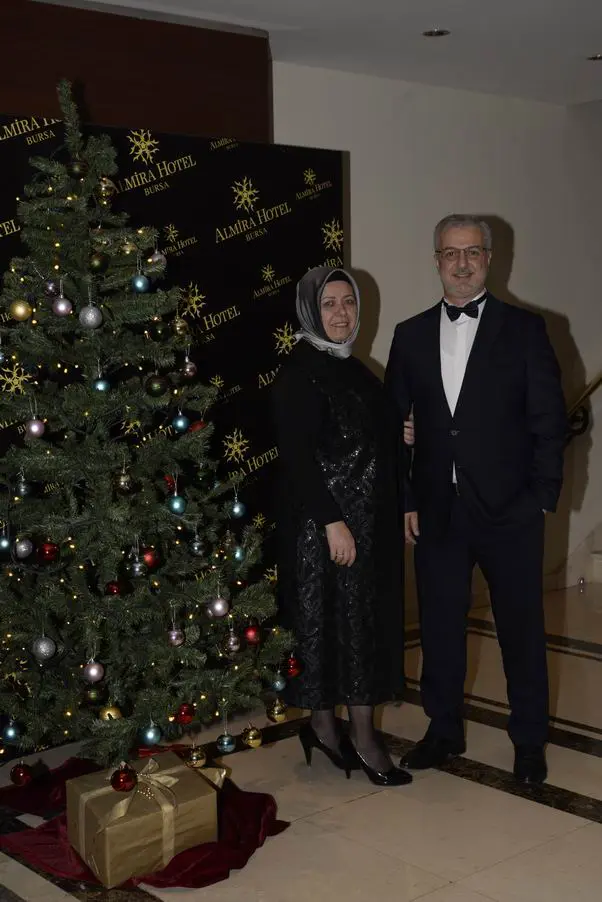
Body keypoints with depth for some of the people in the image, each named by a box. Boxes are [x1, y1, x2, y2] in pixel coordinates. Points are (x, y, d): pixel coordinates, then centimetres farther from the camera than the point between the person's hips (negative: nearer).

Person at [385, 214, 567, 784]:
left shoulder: (524, 330, 1)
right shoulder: (411, 335, 8)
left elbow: (549, 420, -1)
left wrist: (542, 496, -7)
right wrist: (403, 500, 2)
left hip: (509, 510, -2)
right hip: (436, 512, 3)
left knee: (522, 628, 7)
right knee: (440, 627, 12)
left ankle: (529, 741, 23)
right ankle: (444, 730, 29)